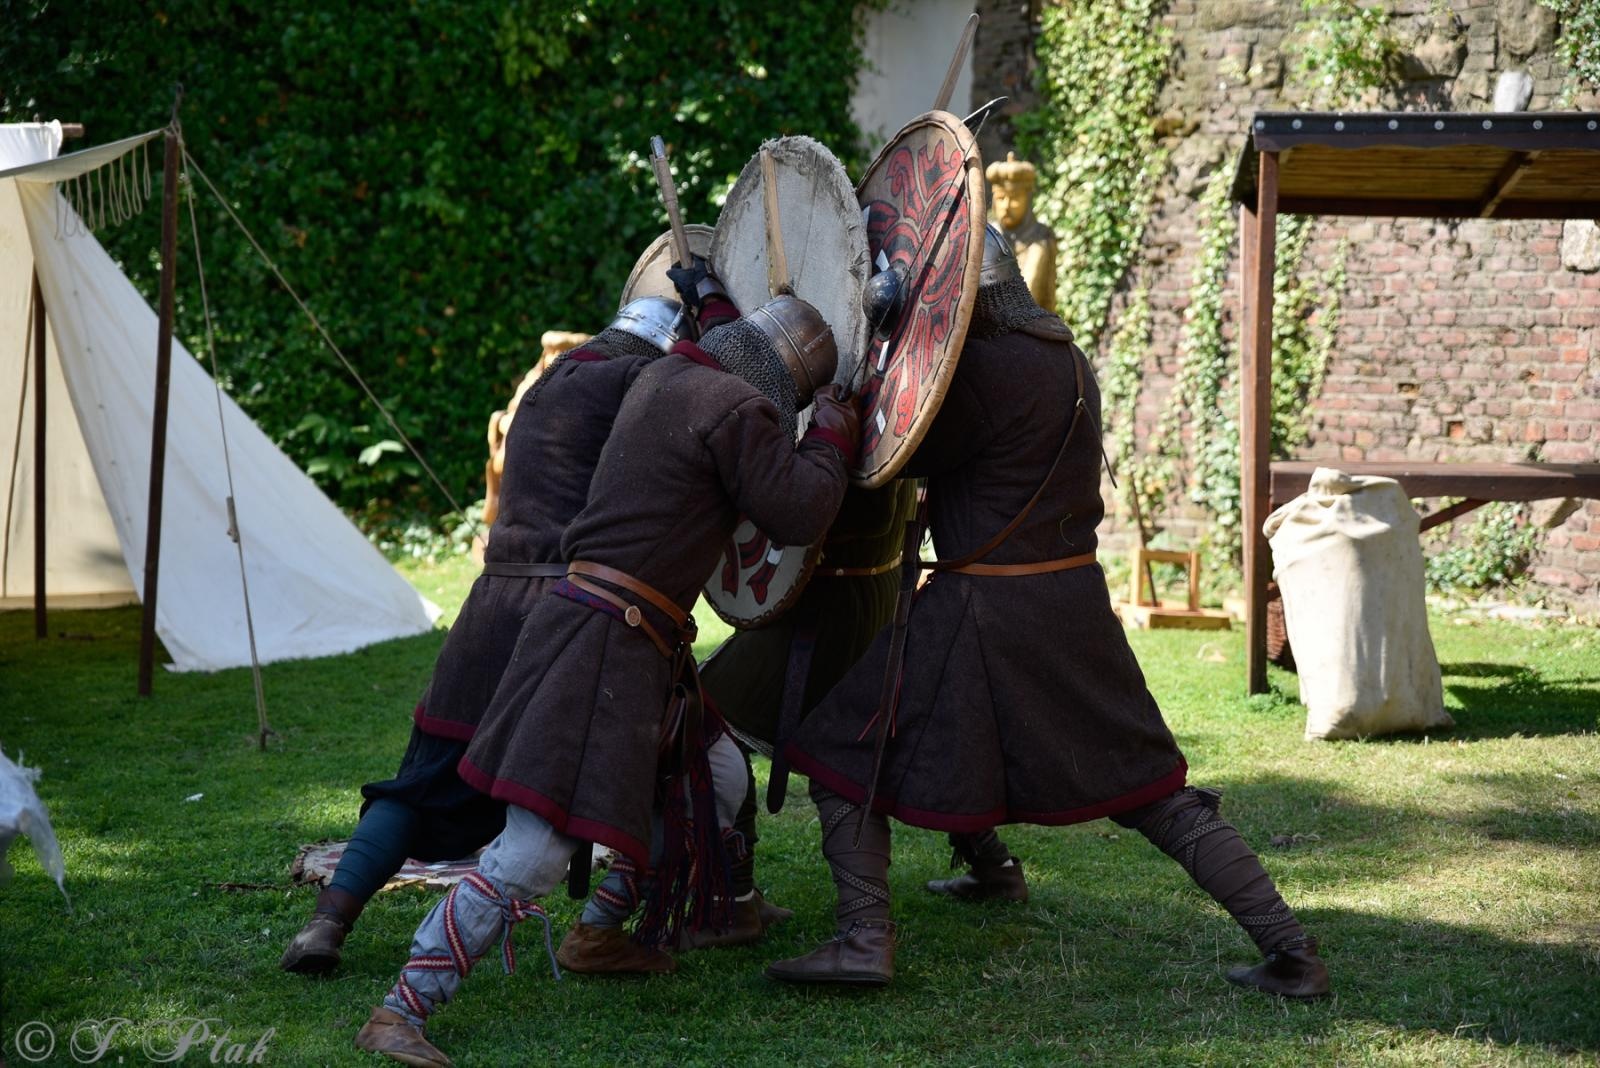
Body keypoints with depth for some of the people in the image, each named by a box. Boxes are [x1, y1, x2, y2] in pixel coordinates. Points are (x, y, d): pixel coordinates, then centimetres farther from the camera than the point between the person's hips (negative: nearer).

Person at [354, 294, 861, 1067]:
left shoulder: (663, 377, 14)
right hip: (603, 646, -10)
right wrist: (834, 435, 6)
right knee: (531, 859, -13)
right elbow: (797, 514, -10)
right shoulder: (737, 408, -12)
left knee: (715, 775, 25)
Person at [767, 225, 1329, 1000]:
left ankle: (864, 938, -5)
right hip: (1074, 599, 8)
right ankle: (1287, 946, 15)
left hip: (985, 607, -7)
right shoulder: (1065, 358, 11)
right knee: (1150, 787, 15)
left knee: (846, 759, 5)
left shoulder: (985, 370, -17)